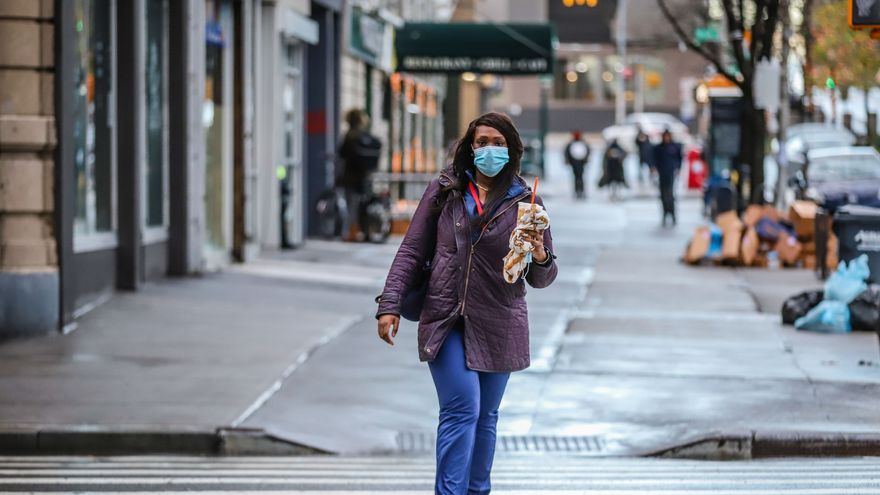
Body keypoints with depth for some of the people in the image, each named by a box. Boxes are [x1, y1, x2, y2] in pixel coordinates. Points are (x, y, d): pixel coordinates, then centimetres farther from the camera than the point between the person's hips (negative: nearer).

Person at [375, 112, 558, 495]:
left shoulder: (525, 201, 2)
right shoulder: (444, 190, 2)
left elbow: (541, 279, 3)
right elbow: (412, 251, 5)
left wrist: (541, 258, -20)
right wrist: (391, 304, -4)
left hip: (498, 326, 2)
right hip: (446, 320, -1)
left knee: (484, 416, 10)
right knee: (462, 409, -14)